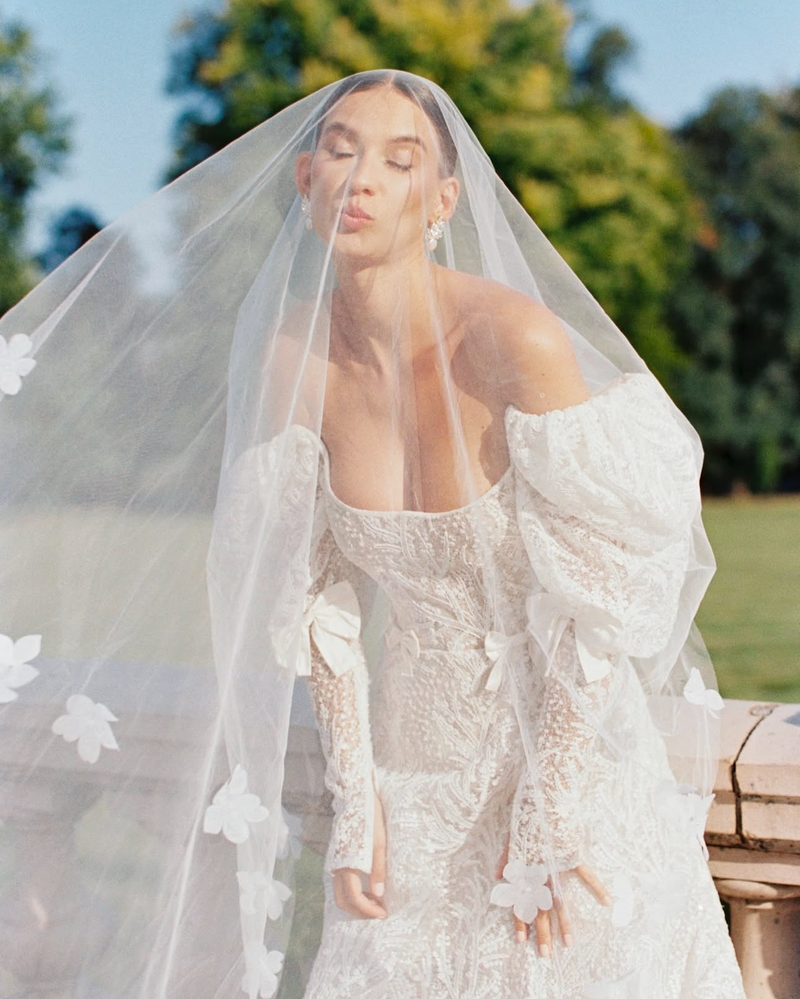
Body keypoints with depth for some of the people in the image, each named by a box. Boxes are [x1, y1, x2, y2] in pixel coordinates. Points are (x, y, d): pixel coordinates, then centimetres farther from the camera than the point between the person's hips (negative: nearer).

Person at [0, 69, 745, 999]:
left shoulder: (518, 338, -22)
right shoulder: (290, 357, -8)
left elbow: (594, 591, -17)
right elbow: (317, 593, 0)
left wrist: (546, 817, -15)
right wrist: (353, 799, -3)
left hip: (573, 750, -3)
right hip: (412, 756, 4)